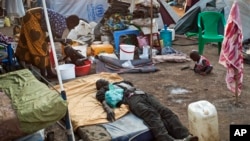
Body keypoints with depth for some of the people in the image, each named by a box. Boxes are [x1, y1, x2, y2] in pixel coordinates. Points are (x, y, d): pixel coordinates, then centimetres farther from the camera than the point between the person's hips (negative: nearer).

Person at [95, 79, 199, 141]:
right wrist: (109, 109, -18)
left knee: (165, 112, -20)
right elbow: (104, 102, 3)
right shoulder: (102, 91, 22)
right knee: (151, 115, -34)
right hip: (131, 99, -6)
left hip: (143, 94, 6)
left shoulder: (121, 83, 42)